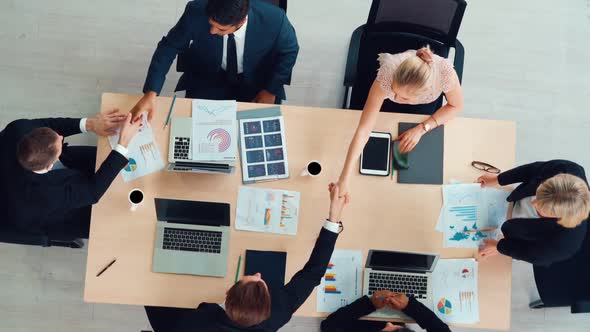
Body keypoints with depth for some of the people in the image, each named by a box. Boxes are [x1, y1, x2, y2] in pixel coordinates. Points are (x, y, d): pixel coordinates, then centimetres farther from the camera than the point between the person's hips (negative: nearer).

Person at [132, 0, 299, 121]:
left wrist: (271, 90, -15)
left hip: (255, 83, 0)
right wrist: (151, 93, -28)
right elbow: (168, 46, -17)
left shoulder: (273, 20, -30)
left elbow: (289, 51, -9)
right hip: (208, 80, 1)